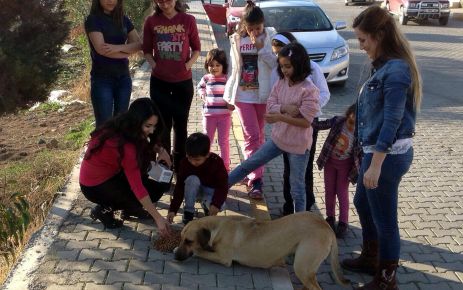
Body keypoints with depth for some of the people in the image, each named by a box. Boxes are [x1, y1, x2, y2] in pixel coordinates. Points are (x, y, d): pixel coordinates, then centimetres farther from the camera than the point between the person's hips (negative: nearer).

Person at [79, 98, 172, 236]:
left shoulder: (121, 126, -9)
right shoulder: (125, 146, -33)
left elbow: (146, 144, 12)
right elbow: (137, 187, -31)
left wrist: (160, 150, -10)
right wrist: (158, 218, -26)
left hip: (110, 173, 8)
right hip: (96, 186, -8)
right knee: (153, 191, -13)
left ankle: (129, 207, 12)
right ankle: (105, 209, -1)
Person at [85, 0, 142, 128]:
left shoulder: (124, 19, 9)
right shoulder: (93, 20, -6)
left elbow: (139, 44, 2)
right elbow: (101, 48, -18)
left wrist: (119, 47, -17)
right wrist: (127, 52, -7)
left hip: (124, 77, 5)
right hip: (102, 79, -5)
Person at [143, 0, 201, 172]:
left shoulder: (188, 20, -5)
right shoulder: (151, 21, -3)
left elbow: (196, 48, 4)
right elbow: (147, 50, 7)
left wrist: (188, 65, -9)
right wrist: (154, 65, -8)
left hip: (183, 81, 0)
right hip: (159, 81, 0)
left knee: (180, 124, 11)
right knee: (163, 124, 7)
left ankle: (180, 165, 24)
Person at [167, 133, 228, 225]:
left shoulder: (217, 162, -24)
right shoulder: (185, 163, -20)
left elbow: (223, 185, -22)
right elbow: (180, 186, -18)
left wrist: (216, 204, -38)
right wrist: (173, 209, -24)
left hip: (212, 190, -1)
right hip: (195, 190, 1)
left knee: (219, 205, -34)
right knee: (192, 179, -34)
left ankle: (206, 204, 4)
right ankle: (188, 211, -17)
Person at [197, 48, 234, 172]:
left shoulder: (228, 79, -6)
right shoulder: (206, 79, 0)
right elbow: (200, 87, 20)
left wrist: (232, 103, -12)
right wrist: (202, 95, 4)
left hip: (224, 114, -1)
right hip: (209, 114, 2)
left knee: (224, 141, 9)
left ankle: (225, 165, 18)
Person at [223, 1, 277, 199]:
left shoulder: (270, 37, -3)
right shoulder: (236, 39, 2)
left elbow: (276, 64, -11)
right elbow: (233, 69, 9)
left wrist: (261, 47, -20)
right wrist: (228, 95, 9)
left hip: (263, 94, 0)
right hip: (242, 95, 0)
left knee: (259, 135, 11)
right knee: (251, 136, -6)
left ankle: (252, 172, 28)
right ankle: (256, 179, -7)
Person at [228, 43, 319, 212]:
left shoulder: (309, 90, -19)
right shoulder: (281, 83, 0)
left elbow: (305, 121, -21)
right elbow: (270, 106, -4)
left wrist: (280, 117, -28)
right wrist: (285, 108, -23)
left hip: (298, 145, -6)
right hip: (278, 139, 6)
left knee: (297, 187, 7)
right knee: (248, 164, 13)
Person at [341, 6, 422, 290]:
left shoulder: (396, 70, -21)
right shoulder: (386, 65, 8)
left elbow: (392, 122, -23)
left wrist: (375, 166, -22)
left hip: (389, 154, -10)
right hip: (377, 150, 10)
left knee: (384, 217, 4)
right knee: (363, 203, 24)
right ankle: (371, 258, 43)